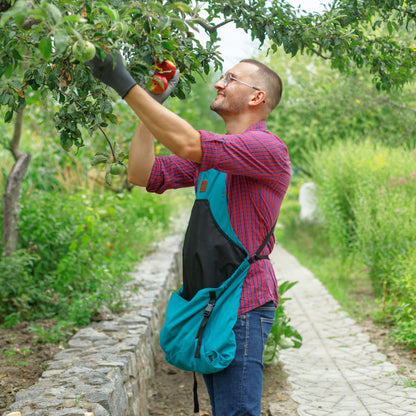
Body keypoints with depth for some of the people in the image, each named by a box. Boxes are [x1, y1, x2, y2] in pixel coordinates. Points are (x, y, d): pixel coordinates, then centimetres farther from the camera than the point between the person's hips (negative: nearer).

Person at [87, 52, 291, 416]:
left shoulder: (268, 148, -13)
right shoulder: (211, 151, 16)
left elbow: (188, 144, -25)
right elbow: (144, 174, 10)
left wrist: (125, 85, -22)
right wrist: (151, 104, 6)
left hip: (242, 302, -9)